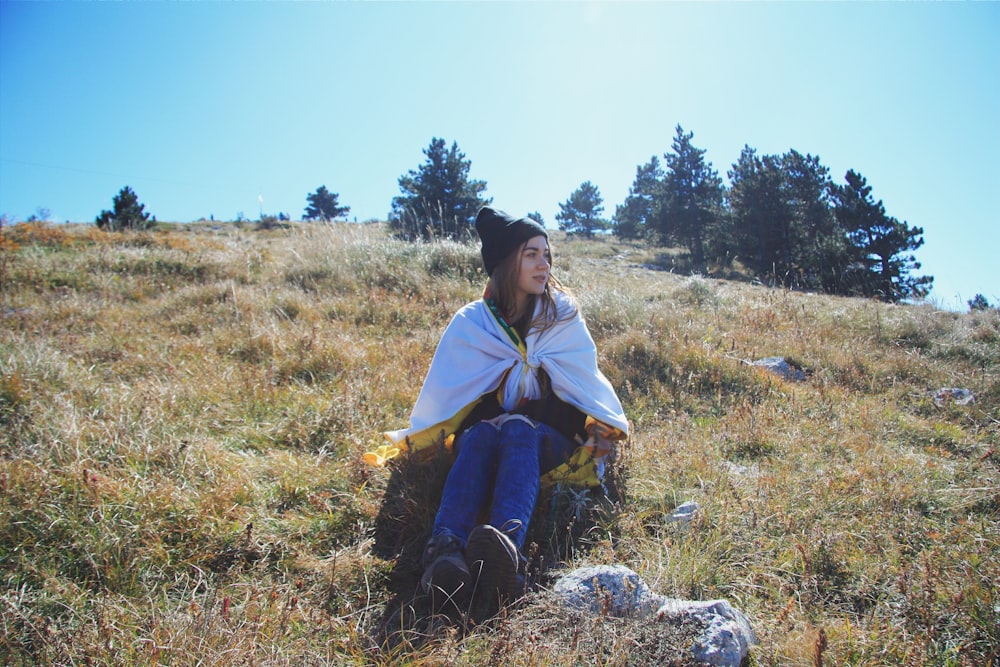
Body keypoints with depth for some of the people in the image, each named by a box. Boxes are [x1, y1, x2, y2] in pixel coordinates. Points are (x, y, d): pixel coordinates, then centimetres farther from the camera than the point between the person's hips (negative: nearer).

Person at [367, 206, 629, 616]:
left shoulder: (564, 318, 6)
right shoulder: (472, 322, 4)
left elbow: (588, 384, 12)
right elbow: (441, 392, 6)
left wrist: (611, 432, 7)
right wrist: (404, 442, 3)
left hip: (549, 442, 0)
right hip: (484, 438, 1)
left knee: (517, 429, -37)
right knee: (483, 433, -37)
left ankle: (507, 549, -65)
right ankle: (444, 553, -61)